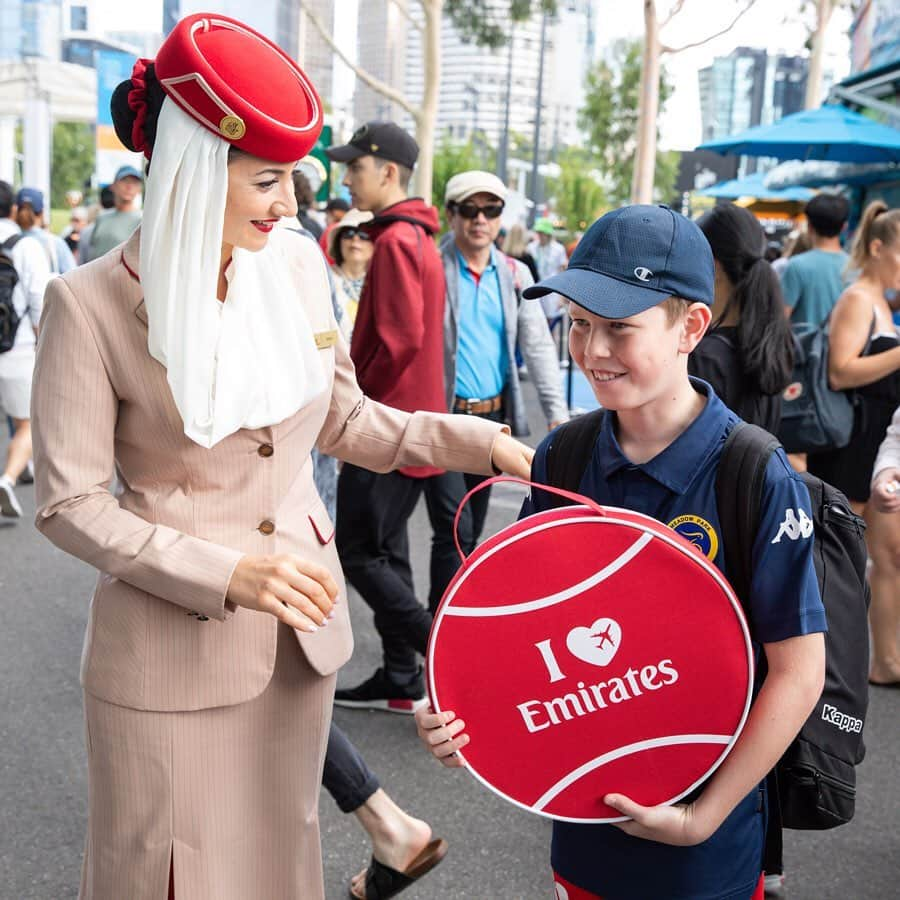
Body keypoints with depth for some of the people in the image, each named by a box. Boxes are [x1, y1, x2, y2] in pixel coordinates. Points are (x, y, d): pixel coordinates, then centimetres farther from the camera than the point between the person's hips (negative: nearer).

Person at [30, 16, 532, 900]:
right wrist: (226, 574, -22)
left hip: (298, 632, 5)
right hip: (169, 655, -4)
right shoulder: (89, 303, -16)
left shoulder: (297, 265, -2)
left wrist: (476, 441, 0)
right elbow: (69, 503, -13)